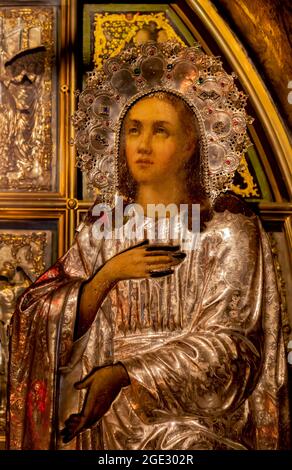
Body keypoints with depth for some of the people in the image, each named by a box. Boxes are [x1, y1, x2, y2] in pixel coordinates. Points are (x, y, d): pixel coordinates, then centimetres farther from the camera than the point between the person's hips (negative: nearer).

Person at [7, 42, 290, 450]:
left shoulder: (229, 228, -1)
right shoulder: (102, 229, 8)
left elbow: (226, 341, -8)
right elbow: (36, 319, 4)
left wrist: (125, 374, -17)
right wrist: (107, 275, -11)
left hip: (196, 412, -2)